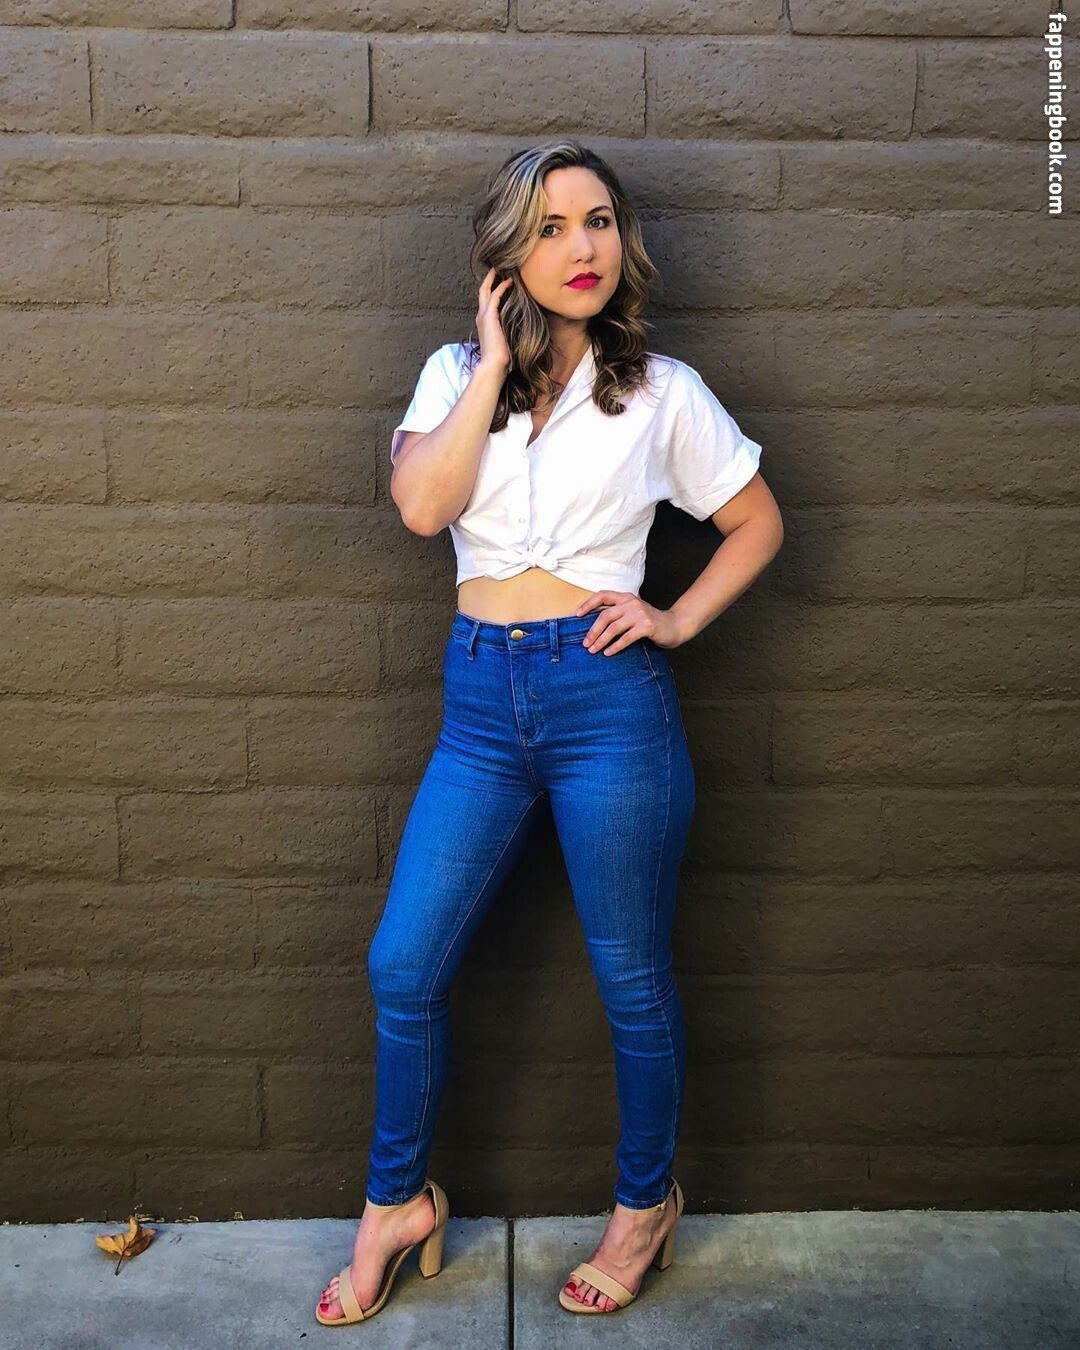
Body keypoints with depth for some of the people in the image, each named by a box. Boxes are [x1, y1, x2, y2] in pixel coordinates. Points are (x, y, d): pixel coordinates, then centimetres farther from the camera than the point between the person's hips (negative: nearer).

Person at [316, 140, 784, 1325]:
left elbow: (757, 523, 11)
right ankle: (397, 1201, 30)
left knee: (631, 978, 10)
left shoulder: (662, 390, 2)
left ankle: (645, 1202, 35)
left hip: (607, 694, -2)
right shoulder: (455, 372, 7)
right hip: (481, 698, 3)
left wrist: (680, 621, -3)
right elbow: (421, 503, -12)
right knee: (403, 967, 6)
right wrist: (498, 358, -9)